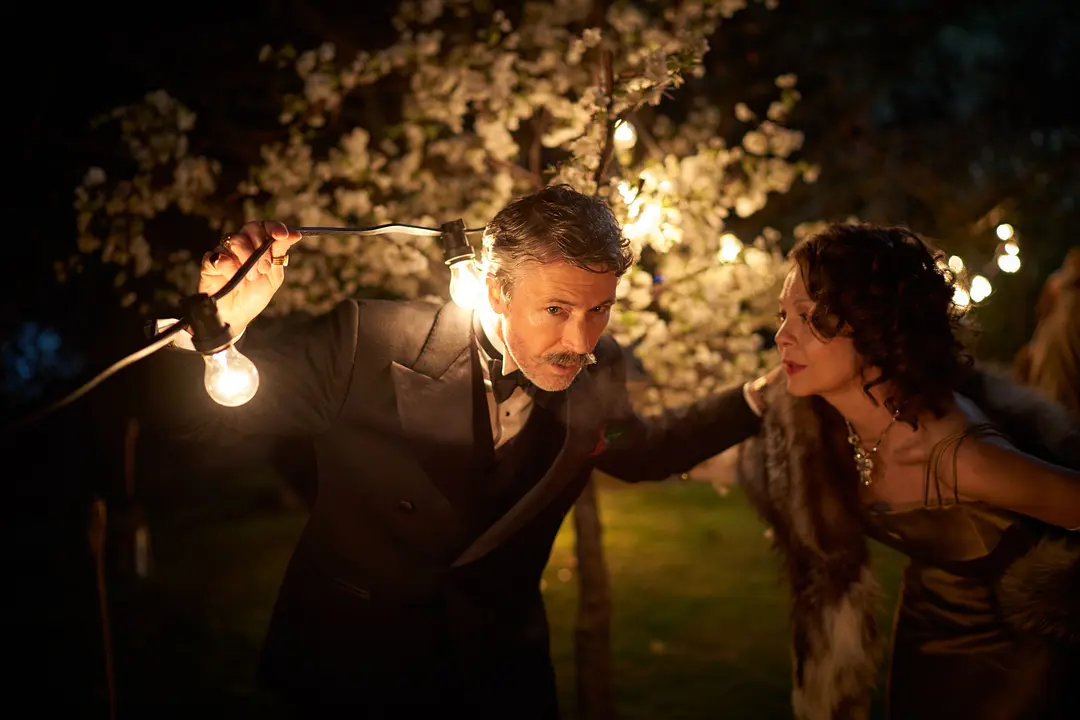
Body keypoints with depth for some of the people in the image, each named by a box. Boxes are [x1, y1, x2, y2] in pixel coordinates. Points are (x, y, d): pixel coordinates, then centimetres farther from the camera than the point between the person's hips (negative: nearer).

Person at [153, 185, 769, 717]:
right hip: (349, 668, -2)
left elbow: (638, 452, 11)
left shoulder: (598, 370, -10)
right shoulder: (370, 344, -23)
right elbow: (208, 411, -14)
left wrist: (760, 397, 2)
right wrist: (220, 326, -36)